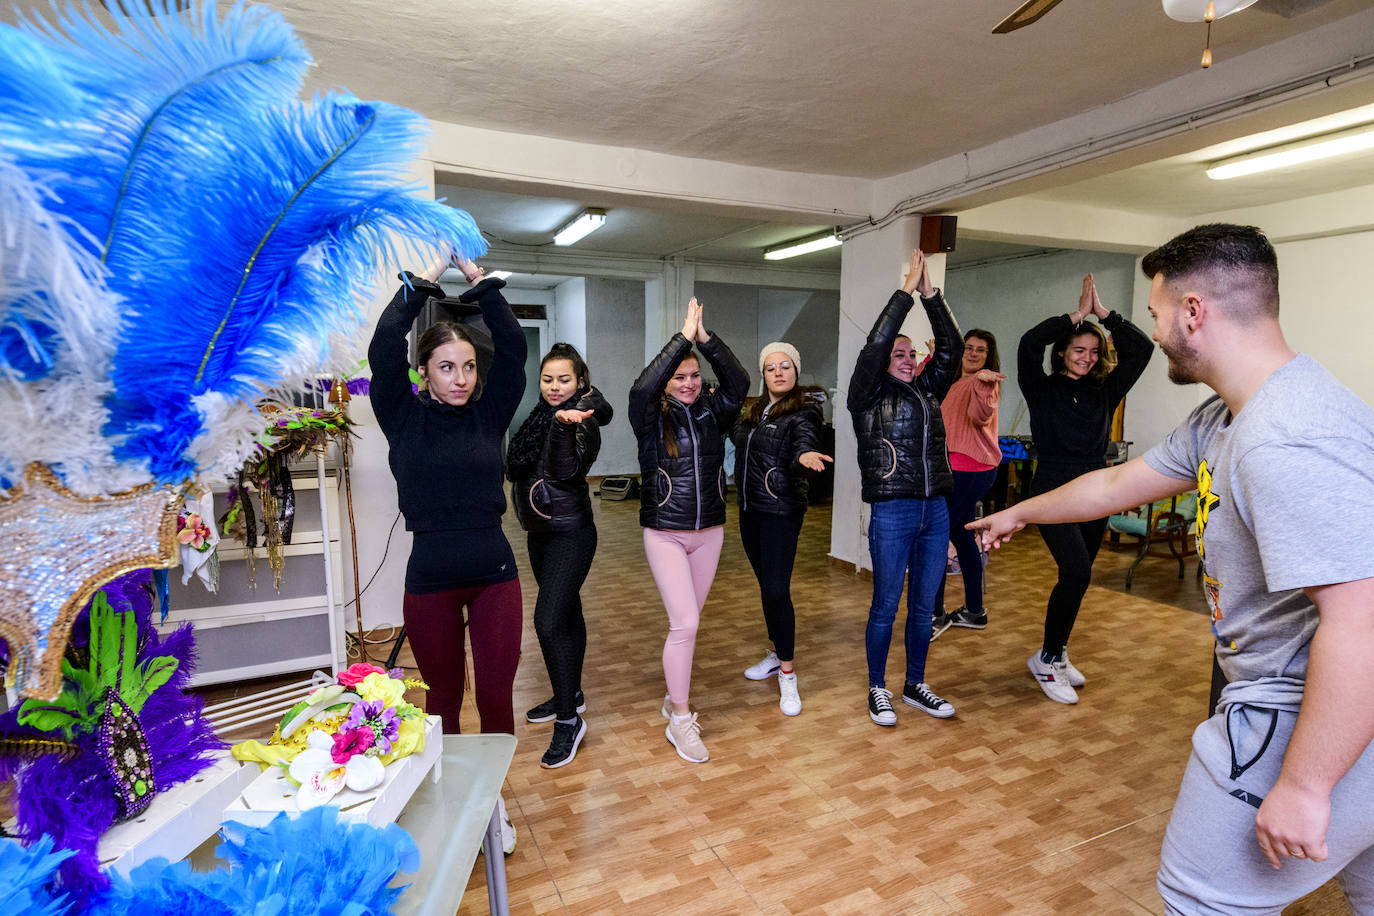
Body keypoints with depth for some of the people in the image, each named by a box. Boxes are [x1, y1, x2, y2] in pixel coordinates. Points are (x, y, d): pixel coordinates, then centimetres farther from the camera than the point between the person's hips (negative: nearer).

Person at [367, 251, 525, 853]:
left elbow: (513, 349, -6)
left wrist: (479, 280, -4)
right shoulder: (404, 418, -3)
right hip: (430, 580, -1)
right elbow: (383, 350, -15)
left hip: (494, 572, 1)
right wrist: (425, 279, -9)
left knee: (496, 696, 11)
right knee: (442, 698, 16)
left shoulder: (490, 414, 2)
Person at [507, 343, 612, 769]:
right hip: (540, 532, 9)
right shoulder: (541, 416, 10)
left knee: (549, 621, -13)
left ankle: (569, 720, 0)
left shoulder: (583, 421, -14)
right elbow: (515, 466, 15)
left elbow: (565, 469, -29)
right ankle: (571, 695, 34)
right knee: (567, 614, 19)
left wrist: (564, 425, -42)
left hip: (570, 534, -8)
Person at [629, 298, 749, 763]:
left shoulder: (712, 413, 3)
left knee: (688, 620, 15)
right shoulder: (652, 418, -7)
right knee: (685, 623, -9)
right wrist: (683, 337, -25)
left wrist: (707, 339, -21)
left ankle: (675, 698, 33)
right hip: (665, 534, -4)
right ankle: (679, 720, 6)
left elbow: (739, 383, -14)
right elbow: (643, 387, -27)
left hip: (709, 533, 4)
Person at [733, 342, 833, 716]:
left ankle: (787, 675, 6)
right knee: (766, 585, 16)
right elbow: (735, 437, 21)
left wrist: (804, 456, -49)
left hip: (781, 510, -6)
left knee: (777, 589, -9)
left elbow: (804, 446, -26)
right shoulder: (752, 409, 9)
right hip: (750, 507, 7)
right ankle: (776, 653, 33)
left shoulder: (803, 410, -10)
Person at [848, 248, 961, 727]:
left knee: (924, 605, 15)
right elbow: (875, 343, -15)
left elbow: (949, 348, 5)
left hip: (936, 511, 6)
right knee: (886, 606, 5)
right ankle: (878, 690, 21)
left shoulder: (927, 391, 12)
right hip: (892, 513, -5)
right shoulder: (869, 395, -3)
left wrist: (931, 295, -1)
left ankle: (916, 685, 31)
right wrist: (907, 291, -10)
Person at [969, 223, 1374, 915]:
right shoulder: (1222, 420, 3)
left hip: (1317, 725, -10)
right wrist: (1018, 514, 26)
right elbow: (1116, 484, 14)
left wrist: (1302, 784, -26)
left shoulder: (1286, 442, -30)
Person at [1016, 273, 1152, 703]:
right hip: (1053, 491, -6)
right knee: (1076, 571, -20)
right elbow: (1029, 343, -17)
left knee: (1077, 576, 11)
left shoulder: (1105, 391, 10)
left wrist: (1103, 313, 1)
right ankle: (1047, 658, -3)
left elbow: (1141, 348, 5)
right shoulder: (1043, 389, -2)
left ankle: (1056, 653, 29)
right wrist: (1077, 314, -9)